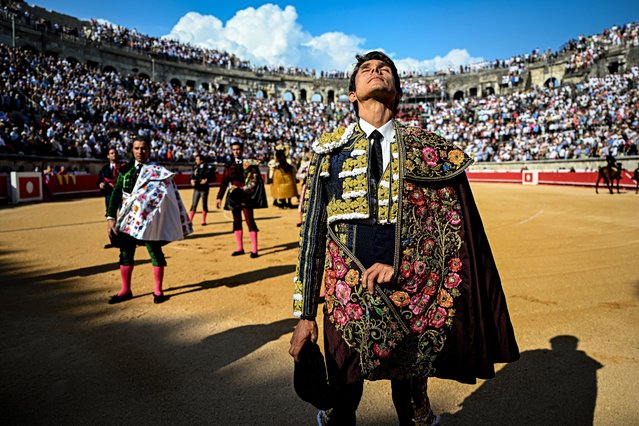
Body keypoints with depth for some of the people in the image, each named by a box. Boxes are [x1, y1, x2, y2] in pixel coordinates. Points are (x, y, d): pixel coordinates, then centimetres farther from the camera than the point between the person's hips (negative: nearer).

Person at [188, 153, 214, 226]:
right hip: (196, 188, 5)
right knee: (194, 204, 5)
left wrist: (206, 180, -24)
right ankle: (189, 220, 7)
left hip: (204, 188, -5)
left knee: (204, 204, 5)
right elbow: (192, 175, 17)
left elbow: (212, 177, -11)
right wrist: (192, 180, -2)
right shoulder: (195, 167, 10)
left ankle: (203, 221, 15)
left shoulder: (206, 166, -9)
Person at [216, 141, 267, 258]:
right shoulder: (229, 165, 10)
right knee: (236, 221, 10)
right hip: (234, 196, 5)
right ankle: (239, 248, 20)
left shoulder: (249, 163, -1)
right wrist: (219, 197, 8)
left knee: (250, 221, -6)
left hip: (246, 196, -4)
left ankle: (254, 250, -1)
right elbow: (224, 182, 11)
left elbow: (257, 180, -4)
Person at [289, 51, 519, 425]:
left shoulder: (429, 149, 0)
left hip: (415, 302, 0)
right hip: (347, 302, 0)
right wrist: (305, 313, -2)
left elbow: (455, 231, 0)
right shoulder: (330, 150, 1)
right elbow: (312, 233, -1)